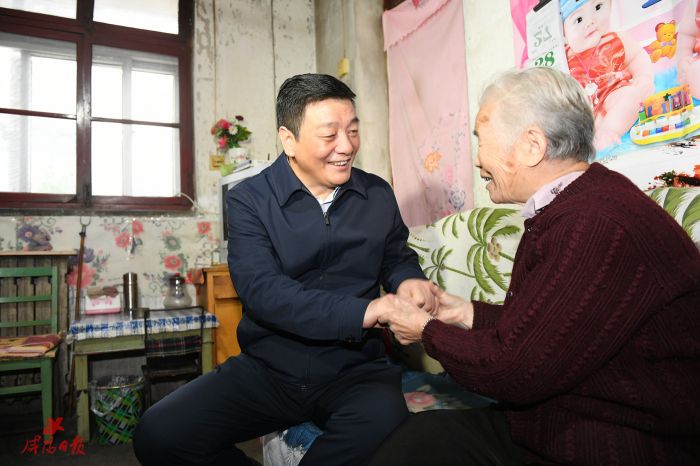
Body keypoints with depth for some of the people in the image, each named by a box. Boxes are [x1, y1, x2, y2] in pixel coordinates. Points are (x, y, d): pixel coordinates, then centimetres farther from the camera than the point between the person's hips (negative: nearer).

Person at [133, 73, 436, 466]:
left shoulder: (378, 195, 6)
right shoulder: (249, 200, -4)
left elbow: (396, 257, 19)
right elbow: (261, 290, -17)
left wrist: (408, 281, -7)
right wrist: (363, 312, -26)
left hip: (356, 369, 1)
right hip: (266, 369, 0)